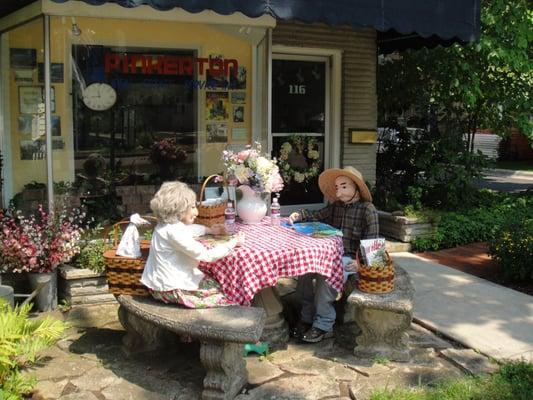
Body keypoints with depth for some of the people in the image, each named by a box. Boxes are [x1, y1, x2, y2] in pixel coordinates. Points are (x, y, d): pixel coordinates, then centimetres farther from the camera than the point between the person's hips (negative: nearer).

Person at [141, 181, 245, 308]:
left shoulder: (167, 224, 5)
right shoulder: (174, 232, -27)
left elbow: (190, 229, 30)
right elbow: (207, 256, -28)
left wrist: (209, 230, 24)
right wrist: (234, 242, -20)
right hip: (171, 289, -10)